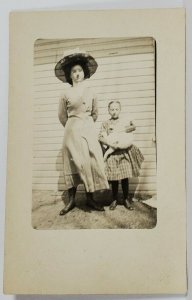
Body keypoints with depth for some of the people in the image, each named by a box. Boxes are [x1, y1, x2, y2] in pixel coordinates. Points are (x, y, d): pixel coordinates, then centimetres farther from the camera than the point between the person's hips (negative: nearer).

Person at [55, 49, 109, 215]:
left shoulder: (90, 92, 6)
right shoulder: (66, 93, 1)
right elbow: (62, 116, 9)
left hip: (89, 129, 2)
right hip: (72, 131, -2)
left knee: (91, 162, -4)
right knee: (72, 164, -1)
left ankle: (90, 198, 4)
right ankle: (72, 199, 5)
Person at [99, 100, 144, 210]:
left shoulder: (125, 121, 6)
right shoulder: (106, 124, 3)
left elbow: (133, 127, -12)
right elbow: (101, 137, -5)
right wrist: (110, 144, -20)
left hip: (124, 152, 1)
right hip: (112, 153, -1)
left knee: (125, 176, 3)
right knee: (114, 177, 3)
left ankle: (126, 199, 14)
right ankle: (115, 199, 17)